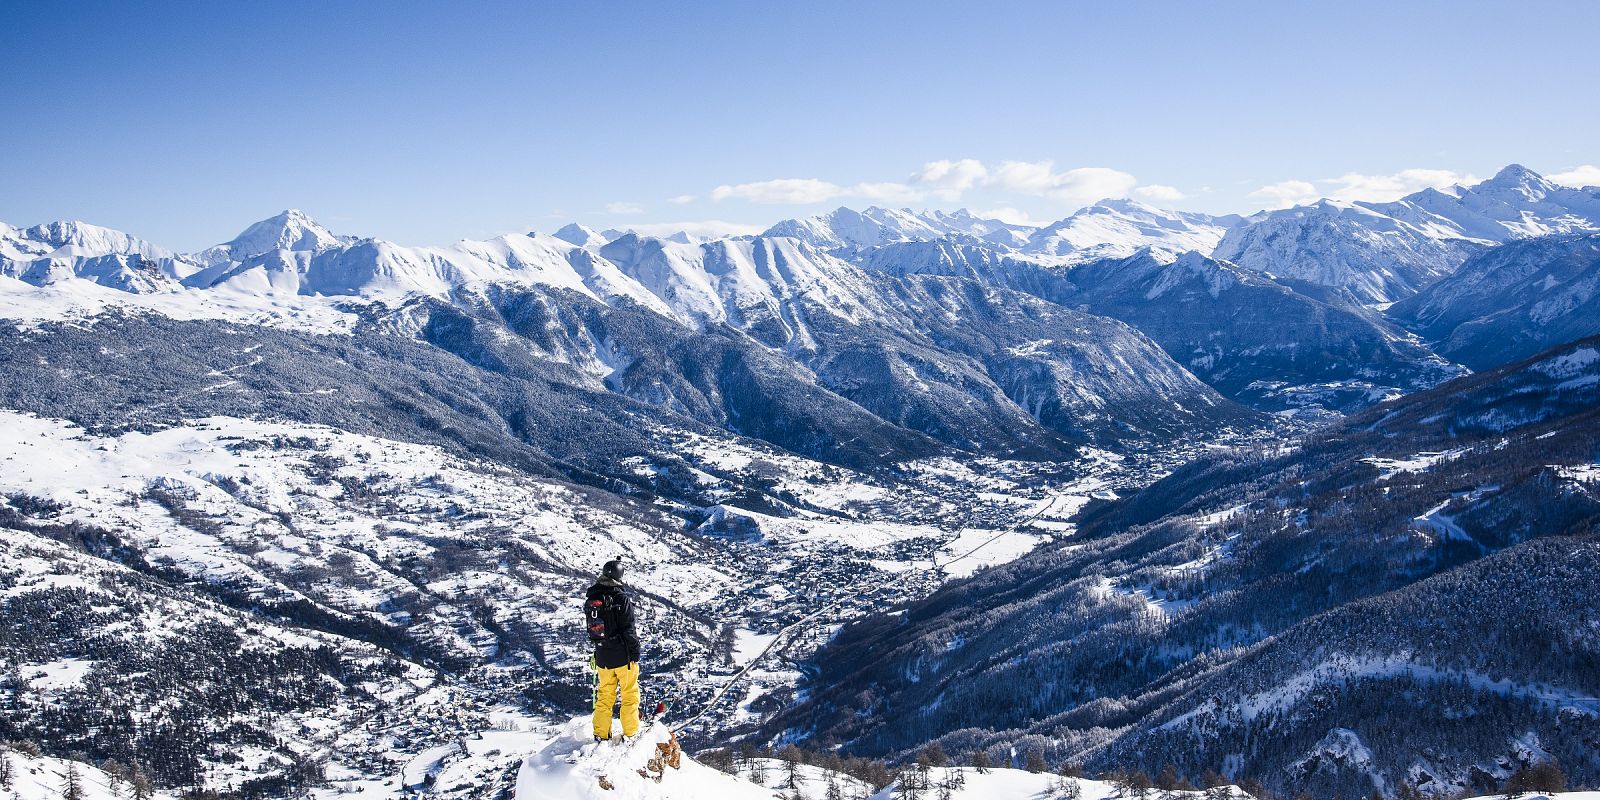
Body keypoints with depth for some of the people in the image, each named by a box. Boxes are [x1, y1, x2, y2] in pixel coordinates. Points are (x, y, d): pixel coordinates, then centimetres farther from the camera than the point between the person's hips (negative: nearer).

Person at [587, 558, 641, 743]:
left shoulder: (590, 600, 2)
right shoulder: (622, 599, -17)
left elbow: (590, 629, 10)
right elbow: (629, 630, -17)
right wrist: (635, 653, -8)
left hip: (602, 657, 5)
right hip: (623, 656, -5)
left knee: (604, 697, 16)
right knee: (630, 696, 7)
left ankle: (600, 735, 18)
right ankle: (630, 734, 9)